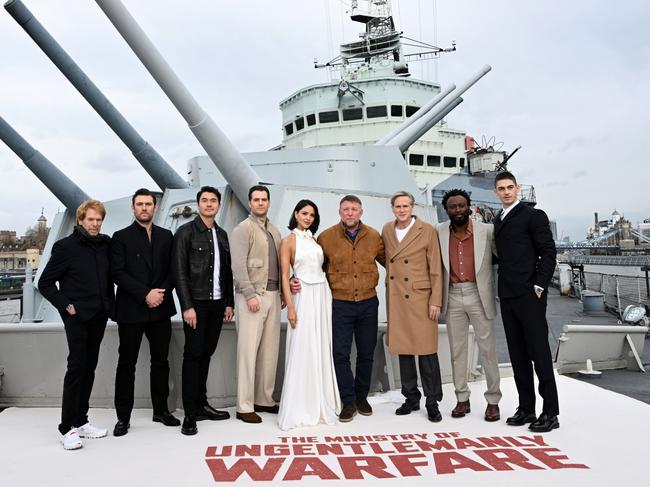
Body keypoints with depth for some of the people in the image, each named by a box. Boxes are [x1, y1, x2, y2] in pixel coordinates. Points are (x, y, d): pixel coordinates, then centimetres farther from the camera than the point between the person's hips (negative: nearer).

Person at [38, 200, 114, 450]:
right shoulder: (65, 246, -7)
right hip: (77, 317, -5)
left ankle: (80, 421, 21)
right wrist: (66, 305, -9)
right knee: (77, 367, -6)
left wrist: (110, 305, 6)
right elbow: (45, 283, -4)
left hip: (99, 316, 5)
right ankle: (67, 428, 4)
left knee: (89, 368, 11)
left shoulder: (106, 244, 6)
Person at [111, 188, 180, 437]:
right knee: (126, 364, 5)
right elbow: (118, 273, -8)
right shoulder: (121, 237, 0)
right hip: (131, 311, -3)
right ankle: (123, 417, 15)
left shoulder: (166, 236, 10)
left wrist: (162, 293, -10)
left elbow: (172, 270, 7)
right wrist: (146, 294, -15)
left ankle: (161, 410, 24)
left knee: (160, 361, 11)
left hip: (160, 309, 3)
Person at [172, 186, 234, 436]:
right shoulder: (185, 232, -5)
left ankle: (201, 404, 24)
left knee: (206, 354, 12)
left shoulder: (222, 235, 12)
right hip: (196, 303, -5)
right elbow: (179, 272, -10)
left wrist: (229, 303, 10)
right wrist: (187, 306, -15)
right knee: (193, 355, 0)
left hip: (217, 303, 5)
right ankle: (190, 414, 7)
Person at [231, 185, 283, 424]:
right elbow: (238, 266, -11)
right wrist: (250, 294, -16)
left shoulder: (274, 231, 17)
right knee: (248, 351, -3)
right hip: (252, 296, -7)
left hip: (273, 295, 7)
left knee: (270, 350, 9)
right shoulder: (242, 229, -4)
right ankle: (245, 406, 5)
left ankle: (265, 399, 20)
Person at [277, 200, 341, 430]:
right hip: (304, 296, -5)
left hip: (323, 294, 5)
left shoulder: (315, 239, 13)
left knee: (322, 350, 9)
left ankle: (321, 402, 20)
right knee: (302, 350, -4)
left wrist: (326, 297, 5)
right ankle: (299, 408, 6)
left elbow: (320, 267, 14)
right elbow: (285, 276, -7)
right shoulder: (288, 241, -2)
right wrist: (290, 307, -14)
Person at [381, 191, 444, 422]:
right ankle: (411, 398, 24)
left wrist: (436, 301, -9)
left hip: (420, 299, -4)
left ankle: (432, 402, 12)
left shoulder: (428, 231, -4)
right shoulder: (386, 230, 8)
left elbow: (436, 269, -4)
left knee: (427, 351, -2)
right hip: (396, 300, 4)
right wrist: (389, 297, 13)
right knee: (402, 350, 11)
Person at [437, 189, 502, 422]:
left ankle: (493, 400, 16)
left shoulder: (487, 231, -5)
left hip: (479, 295, -2)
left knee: (487, 349, 3)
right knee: (457, 350, 10)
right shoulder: (439, 232, 0)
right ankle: (462, 399, 22)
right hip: (453, 297, 2)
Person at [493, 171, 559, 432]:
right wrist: (503, 288, 9)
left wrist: (539, 285, -13)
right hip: (507, 296, 6)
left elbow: (548, 252, -7)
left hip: (529, 295, -6)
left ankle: (550, 412, 7)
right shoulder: (498, 220, 16)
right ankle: (526, 408, 18)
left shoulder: (534, 215, -2)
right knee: (518, 355, 10)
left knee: (539, 352, -2)